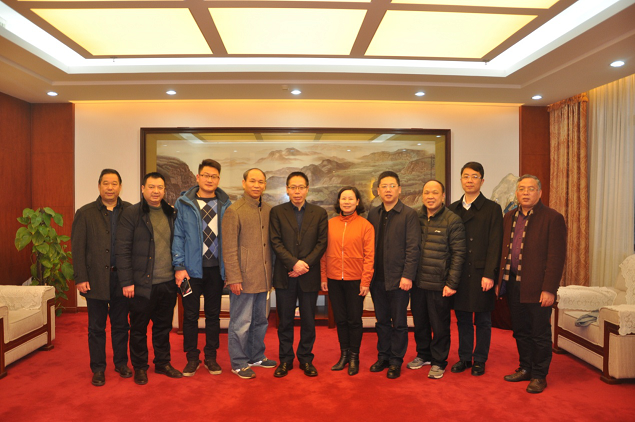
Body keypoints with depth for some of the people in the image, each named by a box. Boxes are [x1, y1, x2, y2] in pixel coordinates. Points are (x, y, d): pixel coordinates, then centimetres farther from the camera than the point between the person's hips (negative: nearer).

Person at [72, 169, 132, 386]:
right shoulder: (85, 213, 0)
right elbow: (77, 248, -2)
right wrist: (80, 278, -7)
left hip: (121, 278, 1)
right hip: (96, 279, -1)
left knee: (121, 325, 13)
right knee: (96, 327, 10)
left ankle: (121, 363, 29)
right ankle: (98, 369, 24)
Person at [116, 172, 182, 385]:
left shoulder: (171, 214, 10)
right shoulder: (131, 214, -5)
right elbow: (122, 250, -8)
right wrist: (126, 282, -11)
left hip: (168, 282, 4)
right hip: (142, 284, -4)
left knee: (163, 326, 16)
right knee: (139, 328, 10)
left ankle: (163, 363, 31)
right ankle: (139, 368, 27)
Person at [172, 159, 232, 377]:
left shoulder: (226, 205, 4)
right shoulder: (184, 203, -1)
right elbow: (178, 236, -2)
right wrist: (179, 266, -8)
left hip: (216, 269, 2)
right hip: (191, 269, -1)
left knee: (213, 314, 12)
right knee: (190, 315, 8)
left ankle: (211, 357, 27)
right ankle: (192, 358, 24)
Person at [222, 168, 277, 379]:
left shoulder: (268, 210, 9)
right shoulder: (234, 211, -9)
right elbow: (229, 249, -11)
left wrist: (271, 274, 12)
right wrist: (234, 278, -14)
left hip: (262, 278, 6)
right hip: (243, 278, -6)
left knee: (260, 320, 18)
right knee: (241, 323, 4)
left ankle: (256, 356, 34)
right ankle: (239, 363, 20)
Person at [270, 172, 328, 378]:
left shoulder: (319, 213, 6)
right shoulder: (277, 212, 4)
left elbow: (321, 243, 0)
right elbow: (276, 242, -3)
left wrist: (305, 264, -12)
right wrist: (294, 263, -14)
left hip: (309, 276, 1)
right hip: (284, 276, 0)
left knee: (308, 321, 9)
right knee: (285, 321, 9)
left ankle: (306, 359, 25)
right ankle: (285, 359, 24)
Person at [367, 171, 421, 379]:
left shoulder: (409, 214, -5)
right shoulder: (373, 214, 8)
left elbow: (413, 247, -10)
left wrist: (407, 276, -15)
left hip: (398, 278, -4)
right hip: (377, 278, 4)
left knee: (399, 323, 8)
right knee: (382, 321, 15)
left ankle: (396, 361, 22)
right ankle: (383, 356, 30)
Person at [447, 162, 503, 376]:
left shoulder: (492, 209, -1)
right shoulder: (453, 209, 10)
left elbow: (495, 245, -7)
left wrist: (489, 274, -14)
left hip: (481, 274, -3)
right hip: (459, 275, 3)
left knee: (483, 321, 9)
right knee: (462, 319, 12)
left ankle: (479, 360, 23)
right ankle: (464, 358, 25)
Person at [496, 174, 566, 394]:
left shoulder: (553, 218, -7)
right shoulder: (509, 217, 11)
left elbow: (557, 257, -11)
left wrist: (549, 289, -16)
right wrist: (498, 281, 9)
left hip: (537, 288, -5)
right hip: (513, 284, 6)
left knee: (540, 334, 7)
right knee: (520, 331, 16)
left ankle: (539, 376, 22)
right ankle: (525, 369, 32)